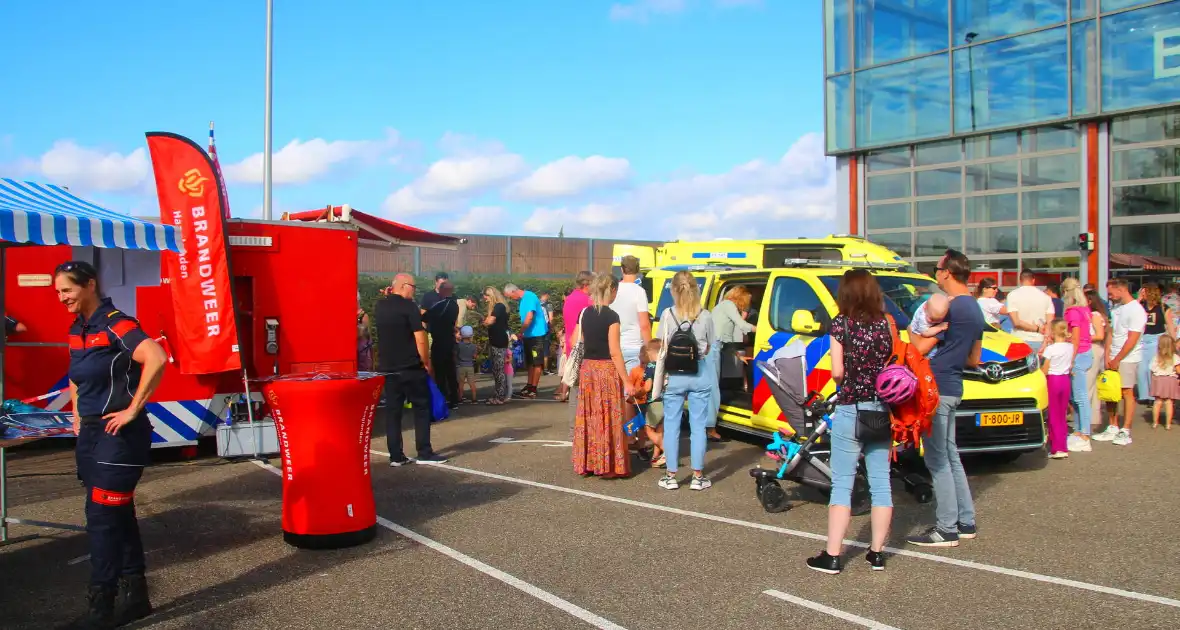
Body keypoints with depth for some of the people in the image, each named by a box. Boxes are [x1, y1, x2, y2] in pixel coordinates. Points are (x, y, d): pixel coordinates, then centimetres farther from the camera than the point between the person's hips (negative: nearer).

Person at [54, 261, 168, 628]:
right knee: (117, 516, 14)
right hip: (90, 434, 9)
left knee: (103, 518, -5)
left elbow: (156, 358, -33)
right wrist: (78, 415, 17)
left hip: (119, 436, -9)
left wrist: (133, 409, -26)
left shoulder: (116, 325, -15)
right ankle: (136, 597, 24)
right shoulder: (77, 329, 11)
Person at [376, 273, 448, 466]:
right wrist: (427, 364, -6)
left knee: (392, 410, 7)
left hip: (387, 368, 6)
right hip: (411, 368, -6)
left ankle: (396, 456, 7)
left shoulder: (380, 306, 8)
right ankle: (424, 453, 3)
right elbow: (420, 340, -15)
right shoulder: (409, 306, -11)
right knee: (422, 408, 4)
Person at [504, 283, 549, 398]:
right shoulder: (523, 299, 11)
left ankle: (533, 390, 1)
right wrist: (523, 333, 6)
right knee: (530, 362, 15)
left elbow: (529, 318, -24)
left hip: (537, 334, -10)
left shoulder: (530, 297, -17)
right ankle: (529, 386, 23)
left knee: (536, 363, -2)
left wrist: (521, 332, -14)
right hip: (529, 335, 10)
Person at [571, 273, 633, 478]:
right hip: (607, 370, -6)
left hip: (587, 368, 6)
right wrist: (626, 381, -12)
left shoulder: (585, 314, 7)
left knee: (590, 417, 12)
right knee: (608, 419, 1)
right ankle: (609, 466, 6)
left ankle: (588, 463, 18)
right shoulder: (611, 316, -12)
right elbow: (614, 352, -15)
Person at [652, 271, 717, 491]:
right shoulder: (705, 316, -3)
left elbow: (662, 350, -7)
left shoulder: (668, 314, -7)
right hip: (700, 374, 1)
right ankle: (698, 476, 14)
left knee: (672, 425, 9)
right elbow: (709, 348, 4)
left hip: (674, 375, -1)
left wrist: (659, 381, 0)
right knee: (698, 426, 8)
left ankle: (671, 476, 13)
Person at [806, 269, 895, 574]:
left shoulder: (841, 324, -9)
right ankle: (877, 552, 17)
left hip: (850, 411, -4)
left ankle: (832, 555, 3)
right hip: (881, 410, 4)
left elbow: (837, 372, -12)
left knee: (842, 483, 1)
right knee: (880, 481, 10)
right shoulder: (886, 325, 3)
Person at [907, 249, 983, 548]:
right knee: (949, 455, 17)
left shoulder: (949, 307, -17)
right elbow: (974, 359, 21)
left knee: (938, 459, -4)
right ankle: (966, 522, 24)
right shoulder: (975, 310, 15)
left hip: (936, 388, -10)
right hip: (953, 387, 10)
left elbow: (922, 347, -16)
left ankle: (946, 529, 0)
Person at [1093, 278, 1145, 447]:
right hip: (1113, 358, 7)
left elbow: (1132, 341, -16)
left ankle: (1125, 432, 3)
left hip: (1128, 359, -7)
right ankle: (1113, 428, 17)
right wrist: (1107, 357, 1)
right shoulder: (1116, 308, 12)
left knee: (1127, 392, -2)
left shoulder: (1136, 310, -13)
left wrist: (1116, 360, -13)